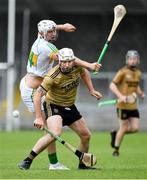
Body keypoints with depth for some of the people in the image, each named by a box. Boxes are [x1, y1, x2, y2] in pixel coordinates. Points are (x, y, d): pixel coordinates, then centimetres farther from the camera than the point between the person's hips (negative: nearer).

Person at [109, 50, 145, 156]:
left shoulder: (138, 73, 11)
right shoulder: (123, 72, -9)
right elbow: (112, 85, -11)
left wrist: (140, 93, 7)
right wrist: (120, 96, -24)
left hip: (133, 106, 6)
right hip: (123, 105, -6)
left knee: (135, 128, -2)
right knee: (124, 128, -1)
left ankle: (116, 134, 24)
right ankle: (116, 150, 17)